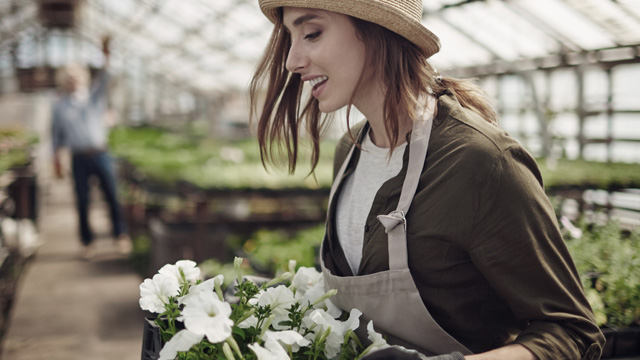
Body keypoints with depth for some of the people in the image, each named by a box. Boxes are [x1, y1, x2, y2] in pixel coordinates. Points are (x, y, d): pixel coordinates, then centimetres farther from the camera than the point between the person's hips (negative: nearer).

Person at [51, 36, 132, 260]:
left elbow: (104, 81, -7)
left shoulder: (94, 98, 9)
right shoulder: (60, 107, 10)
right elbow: (56, 134, 15)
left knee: (112, 197, 0)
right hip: (80, 159, 0)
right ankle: (87, 243, 13)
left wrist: (106, 56, -22)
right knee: (82, 201, 3)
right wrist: (57, 159, 10)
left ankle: (120, 236, 11)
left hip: (100, 155, 0)